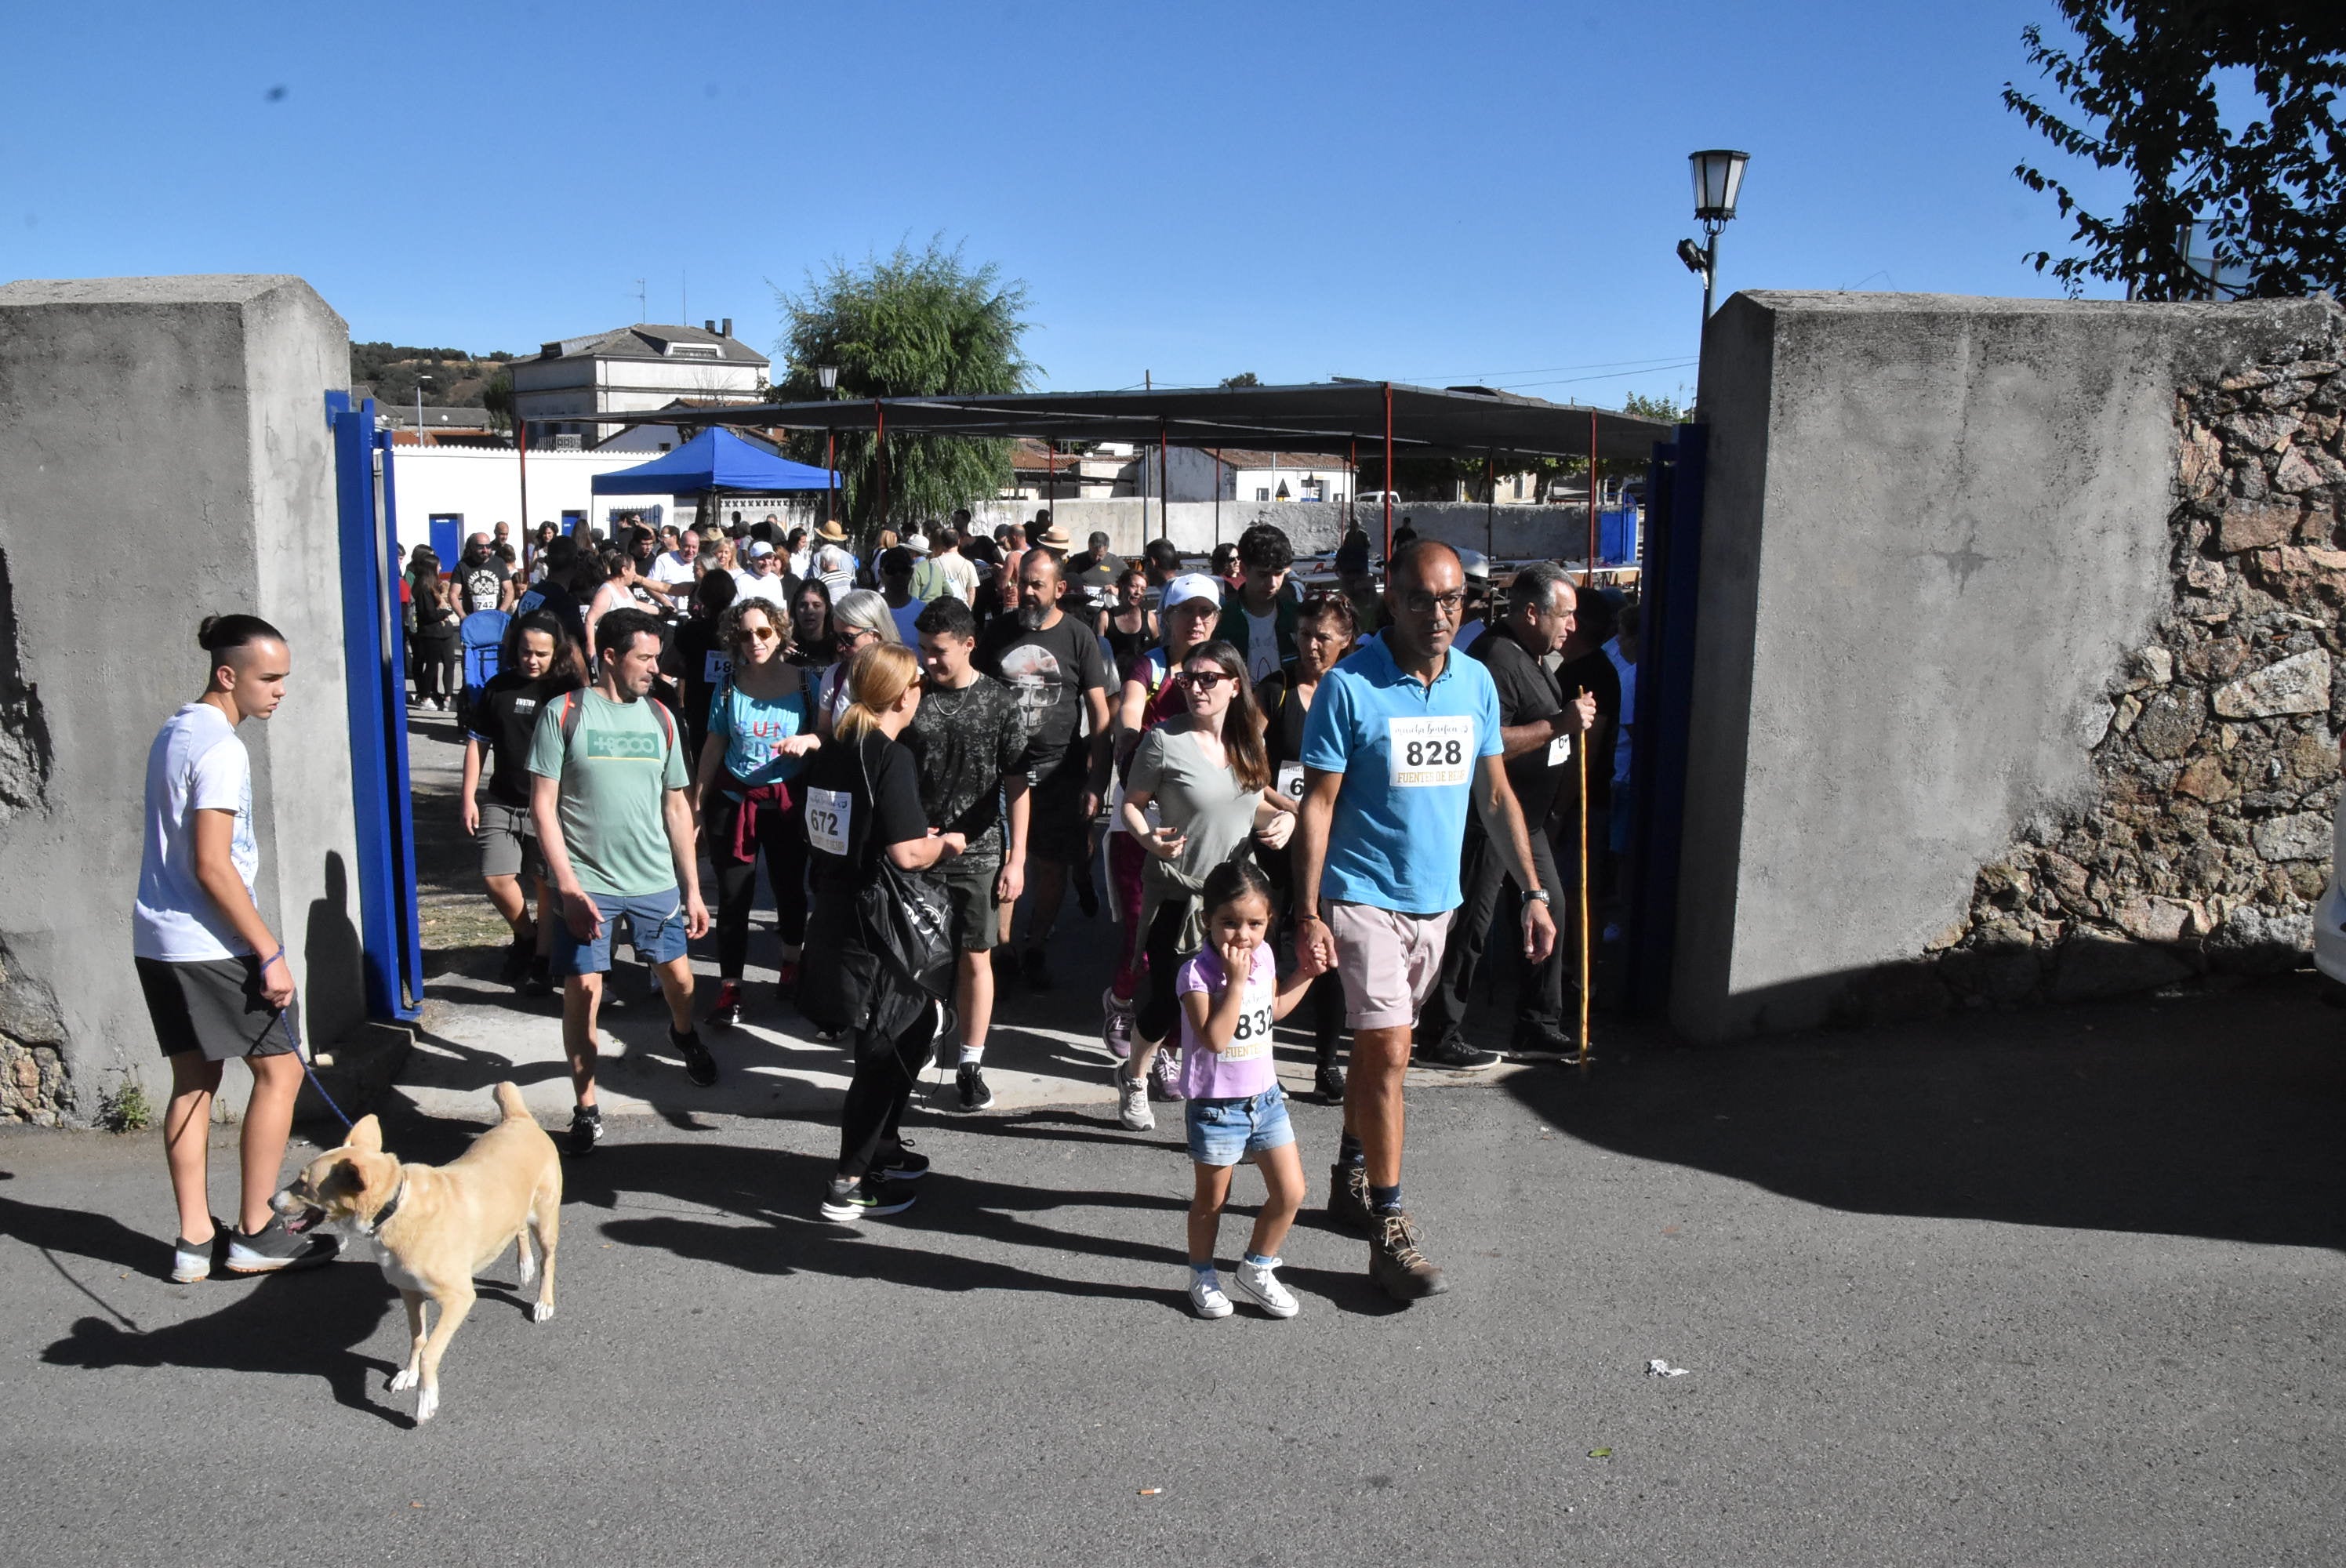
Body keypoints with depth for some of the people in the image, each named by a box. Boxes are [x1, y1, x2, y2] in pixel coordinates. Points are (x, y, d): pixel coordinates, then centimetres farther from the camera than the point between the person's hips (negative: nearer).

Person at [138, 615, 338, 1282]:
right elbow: (212, 866, -22)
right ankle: (255, 1233, 7)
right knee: (280, 1069, 1)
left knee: (193, 1079, 12)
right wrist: (269, 952, -19)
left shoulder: (174, 732, 12)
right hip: (208, 945, -9)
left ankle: (195, 1240, 17)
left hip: (157, 939, 9)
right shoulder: (221, 749, -18)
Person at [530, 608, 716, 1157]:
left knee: (677, 974, 12)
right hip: (586, 882, -3)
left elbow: (677, 807, 10)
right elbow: (543, 805, -6)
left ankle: (684, 1034, 46)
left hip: (656, 881, 3)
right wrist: (569, 886, -14)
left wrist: (693, 890, 8)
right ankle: (586, 1107, 12)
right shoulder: (563, 714, -5)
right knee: (582, 991, -4)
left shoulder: (660, 718, 6)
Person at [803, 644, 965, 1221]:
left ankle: (881, 1147, 34)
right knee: (884, 1049, 4)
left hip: (834, 909, 9)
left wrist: (923, 837, 15)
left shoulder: (833, 751, 7)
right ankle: (848, 1184, 11)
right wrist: (945, 843, -4)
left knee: (916, 1019, 23)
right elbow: (907, 854, -24)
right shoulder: (892, 757, -18)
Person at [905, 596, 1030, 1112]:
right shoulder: (912, 694, -1)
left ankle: (970, 1064, 17)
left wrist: (1016, 859, -4)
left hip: (979, 850, -1)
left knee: (976, 957, 5)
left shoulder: (998, 701, -4)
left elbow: (1016, 785, -1)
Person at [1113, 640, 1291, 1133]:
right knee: (1168, 1001, 1)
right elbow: (1131, 803, -6)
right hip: (1176, 893, -4)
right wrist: (1148, 838, -26)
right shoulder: (1165, 740, -13)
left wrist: (1282, 819, -5)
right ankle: (1134, 1078, 31)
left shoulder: (1247, 741, 2)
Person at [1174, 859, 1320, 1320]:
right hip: (1215, 1105, -6)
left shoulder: (1264, 957, 0)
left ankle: (1255, 1269, 26)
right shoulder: (1197, 972, -21)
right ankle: (1203, 1276, 34)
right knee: (1211, 1200, 11)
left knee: (1289, 1193, 5)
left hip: (1265, 1096, 6)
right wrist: (1236, 981, -31)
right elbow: (1215, 1038, -31)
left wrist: (1306, 974, 10)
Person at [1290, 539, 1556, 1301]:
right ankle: (1388, 1229, 0)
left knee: (1377, 1046, 17)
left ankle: (1351, 1180, 34)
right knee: (1388, 1052, -10)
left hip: (1435, 898, 5)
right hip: (1365, 896, -5)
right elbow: (1318, 804, -11)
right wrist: (1308, 912, -15)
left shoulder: (1477, 682, 4)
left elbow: (1495, 794, 11)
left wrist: (1534, 892, 7)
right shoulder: (1349, 687, -13)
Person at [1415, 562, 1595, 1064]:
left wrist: (1577, 719, 13)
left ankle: (1538, 1023, 29)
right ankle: (1439, 1040, 7)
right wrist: (1560, 724, -26)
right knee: (1468, 928, -3)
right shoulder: (1497, 659, -20)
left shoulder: (1531, 658, 14)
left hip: (1526, 816, 11)